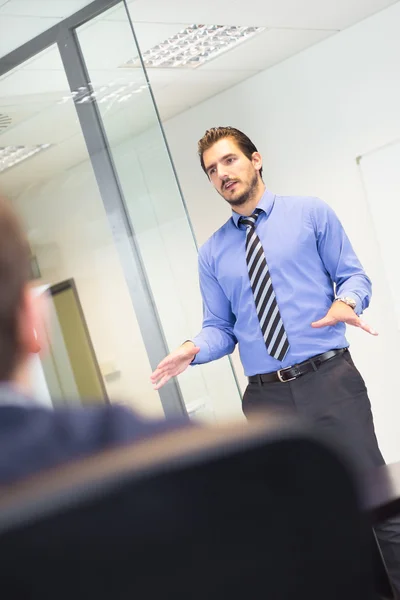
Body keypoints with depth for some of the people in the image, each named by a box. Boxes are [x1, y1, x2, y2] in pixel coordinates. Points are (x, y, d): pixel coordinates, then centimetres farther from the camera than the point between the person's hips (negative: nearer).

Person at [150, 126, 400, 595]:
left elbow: (353, 274, 6)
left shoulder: (310, 213, 7)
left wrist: (345, 302, -16)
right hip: (265, 398, 3)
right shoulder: (212, 253, 13)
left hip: (330, 381, -2)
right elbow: (220, 327, 11)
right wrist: (194, 349, -10)